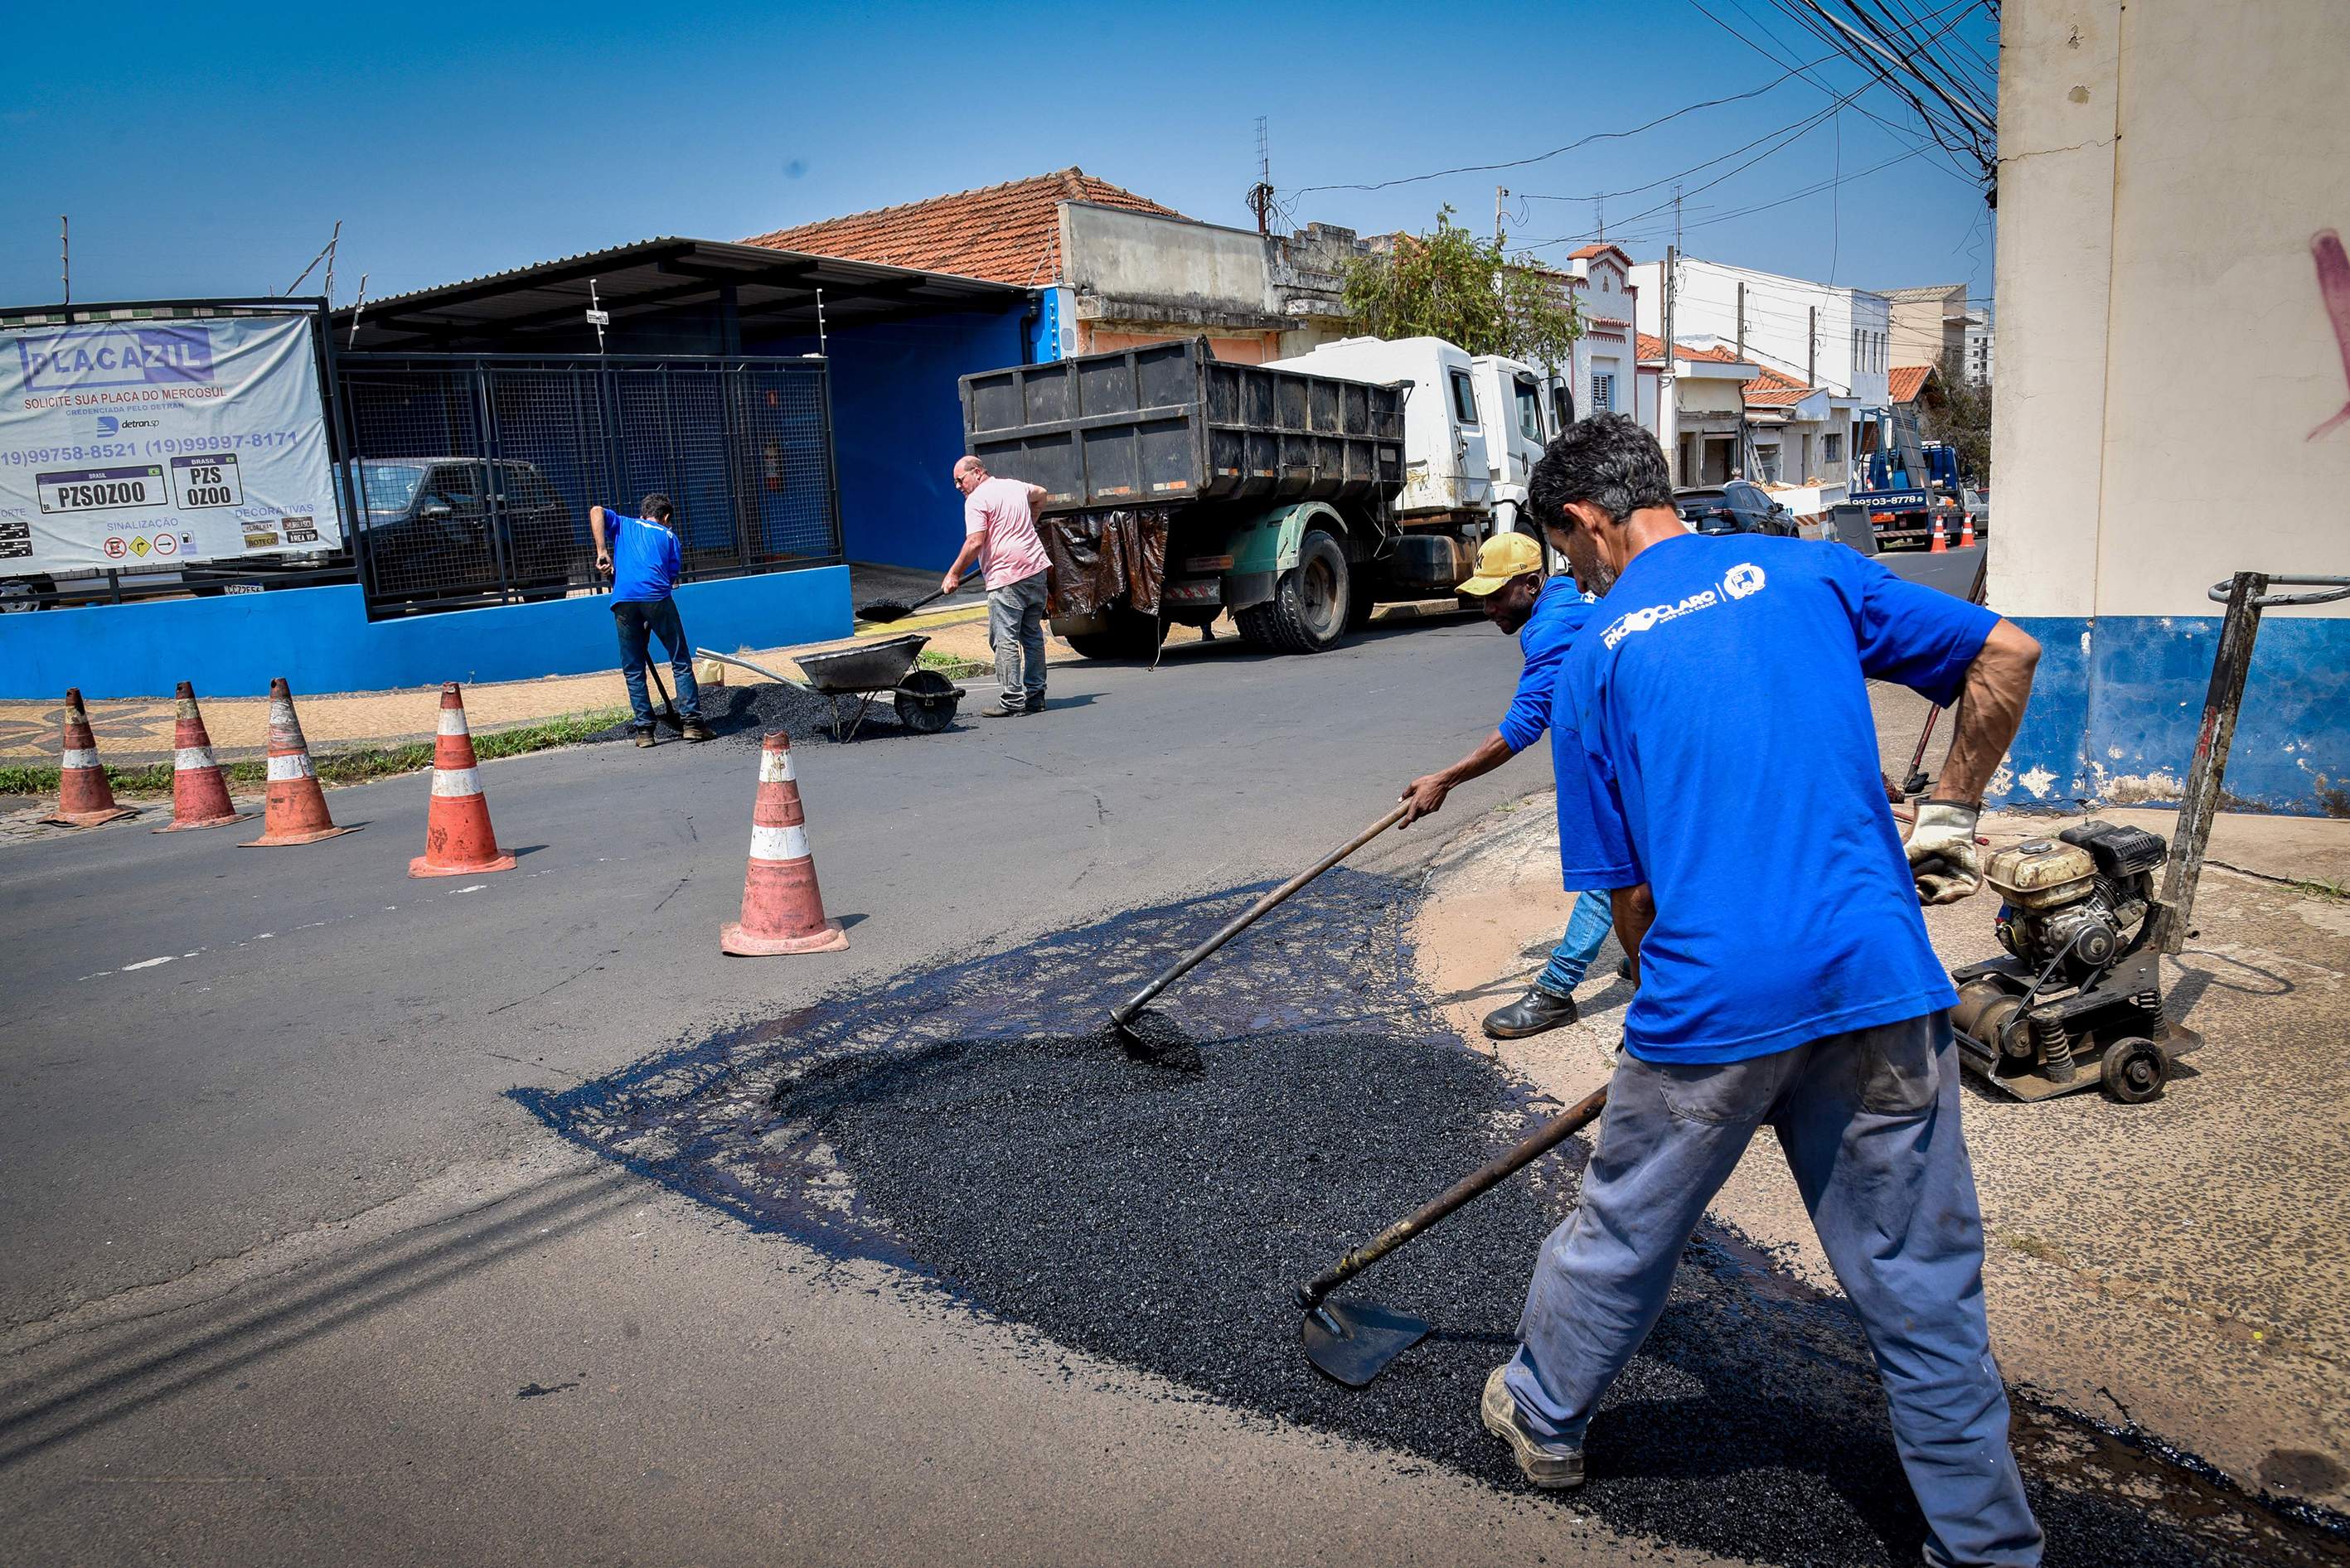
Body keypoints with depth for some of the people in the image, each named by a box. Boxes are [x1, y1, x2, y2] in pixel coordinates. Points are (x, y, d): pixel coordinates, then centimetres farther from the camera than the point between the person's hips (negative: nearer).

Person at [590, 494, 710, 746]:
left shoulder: (623, 524, 27)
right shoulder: (668, 536, 23)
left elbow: (596, 511, 7)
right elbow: (673, 576, 15)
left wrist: (602, 552, 4)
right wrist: (651, 622, 17)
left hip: (624, 599, 2)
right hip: (657, 596, -1)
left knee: (633, 669, 11)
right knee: (681, 661, 7)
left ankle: (643, 728, 9)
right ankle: (691, 722, 2)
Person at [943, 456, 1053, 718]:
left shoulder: (976, 500, -7)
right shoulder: (1014, 486, 18)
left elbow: (975, 542, -16)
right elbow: (1040, 494, 39)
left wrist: (954, 574, -7)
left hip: (1007, 578, -8)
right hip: (1036, 570, 8)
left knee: (1005, 640, -5)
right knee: (1032, 635, 13)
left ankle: (1011, 700, -7)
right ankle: (1035, 696, 17)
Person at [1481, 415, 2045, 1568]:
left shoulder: (1593, 659, 3)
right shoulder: (1810, 569, 8)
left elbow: (1627, 883, 6)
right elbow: (2006, 655, 8)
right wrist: (1949, 818, 17)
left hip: (1710, 997, -1)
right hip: (1880, 981, 2)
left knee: (1623, 1232, 19)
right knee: (1921, 1280, 14)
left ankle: (1543, 1415, 42)